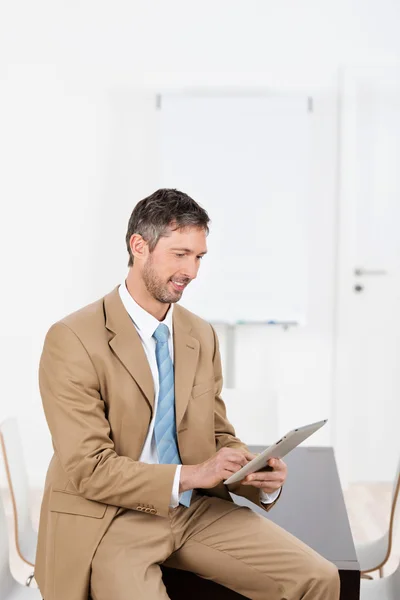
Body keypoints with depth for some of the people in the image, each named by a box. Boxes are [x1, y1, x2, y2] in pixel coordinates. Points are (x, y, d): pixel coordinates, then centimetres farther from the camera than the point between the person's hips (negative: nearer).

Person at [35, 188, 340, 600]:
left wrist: (261, 478, -9)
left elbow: (219, 437, 12)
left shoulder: (202, 336, 7)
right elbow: (87, 467, -16)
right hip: (110, 520, -4)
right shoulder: (73, 339, -12)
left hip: (199, 510, 5)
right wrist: (190, 475, -25)